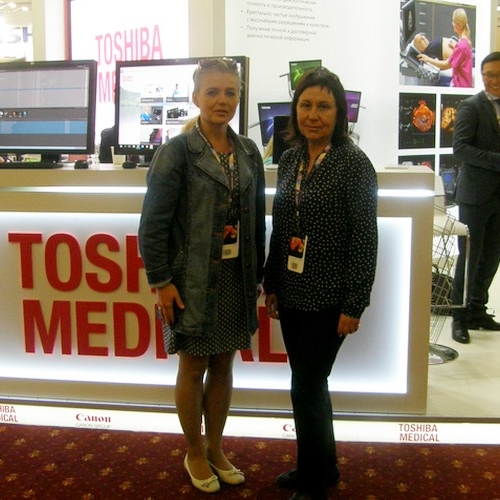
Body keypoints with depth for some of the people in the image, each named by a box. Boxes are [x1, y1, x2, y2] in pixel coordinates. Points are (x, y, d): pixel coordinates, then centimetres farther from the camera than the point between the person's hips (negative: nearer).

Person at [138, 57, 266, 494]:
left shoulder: (248, 152, 7)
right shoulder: (176, 151, -8)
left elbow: (257, 219, 9)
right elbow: (153, 223, -10)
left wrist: (256, 276, 8)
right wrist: (161, 282, -12)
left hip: (235, 278, 5)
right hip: (193, 279, -4)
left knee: (224, 365, 14)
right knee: (194, 367, 9)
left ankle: (215, 449, 33)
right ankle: (194, 454, 29)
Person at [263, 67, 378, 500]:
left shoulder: (354, 163, -12)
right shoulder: (290, 160, 6)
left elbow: (365, 240, -13)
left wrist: (354, 305, -14)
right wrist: (272, 285, 12)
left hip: (327, 298, -6)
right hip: (292, 294, 6)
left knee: (306, 387, 2)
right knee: (311, 384, 18)